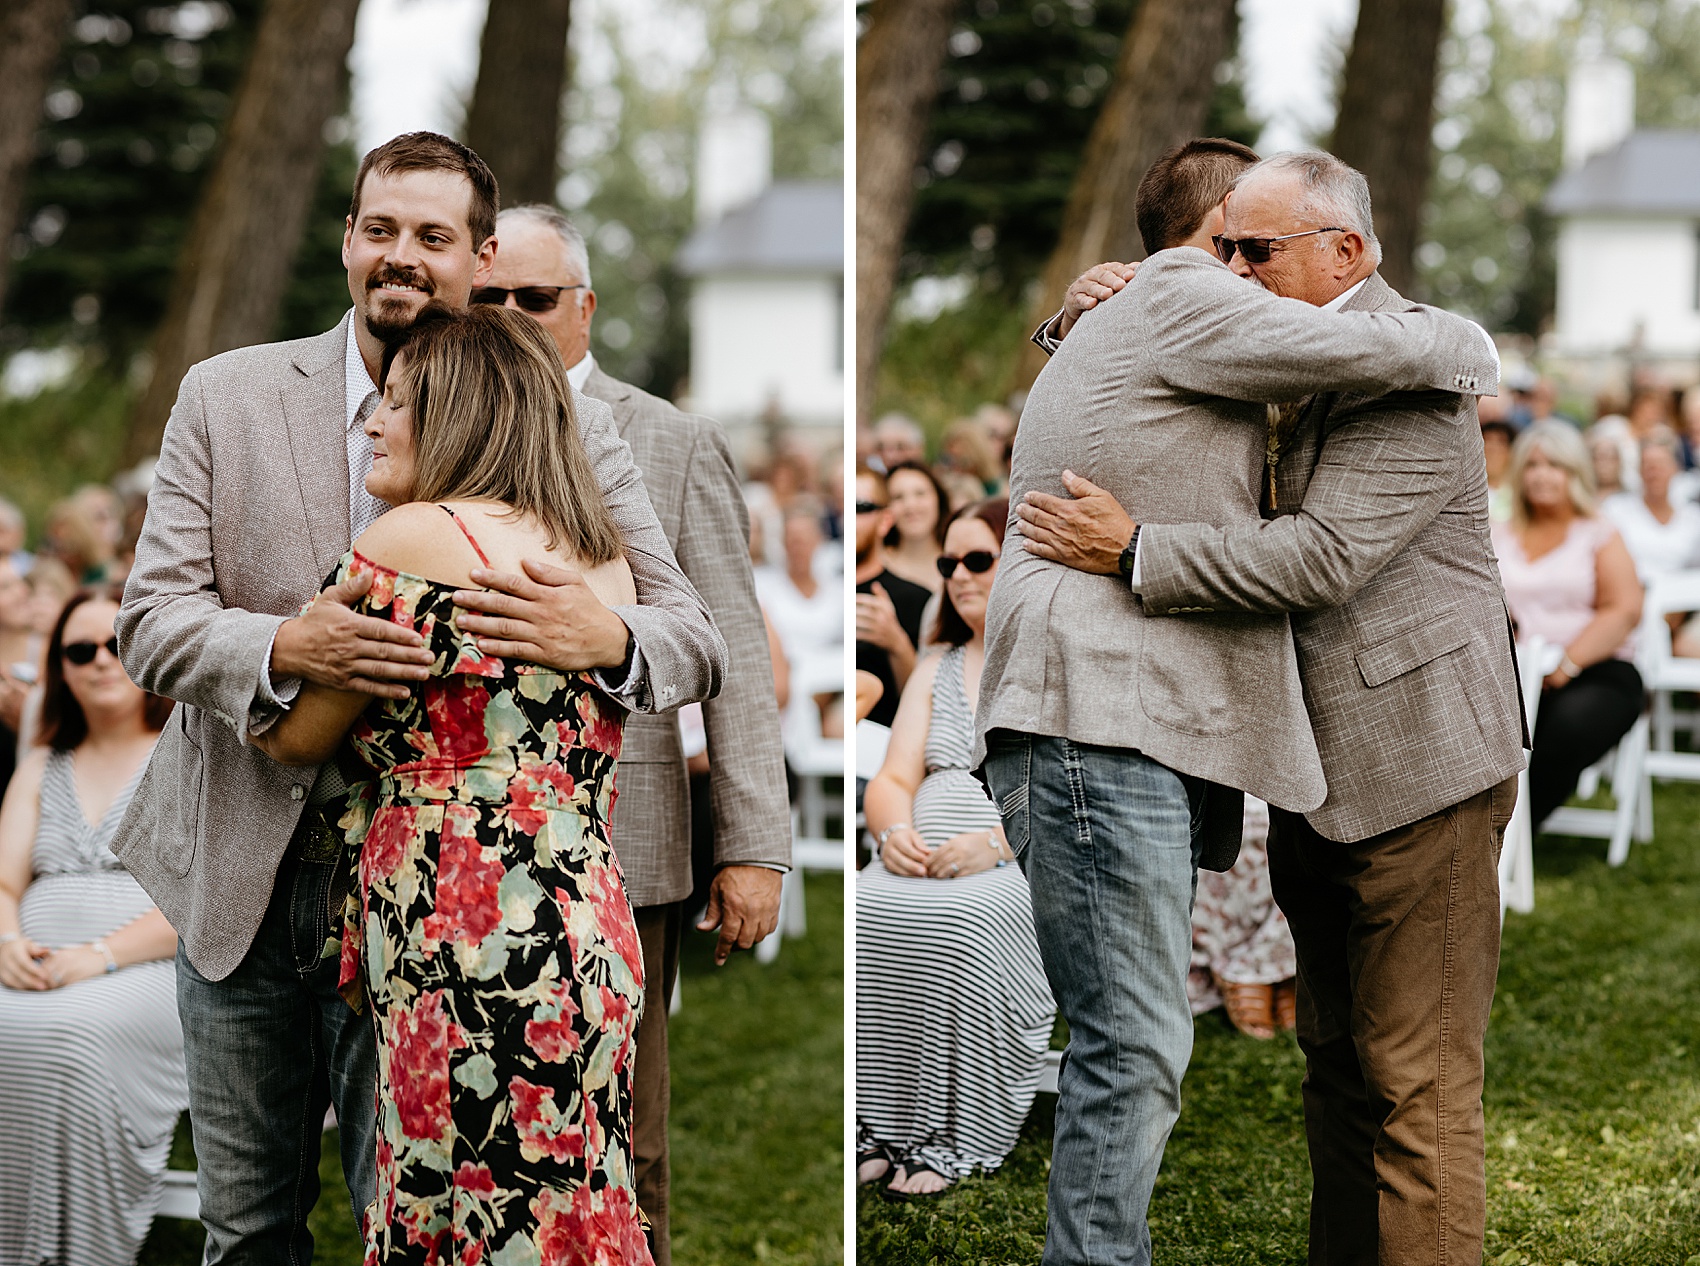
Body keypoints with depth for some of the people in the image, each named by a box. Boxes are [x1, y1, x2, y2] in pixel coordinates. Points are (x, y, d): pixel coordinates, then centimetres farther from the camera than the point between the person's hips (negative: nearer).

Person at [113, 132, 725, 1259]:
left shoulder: (562, 425, -3)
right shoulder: (226, 397, 1)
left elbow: (697, 643, -6)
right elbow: (150, 621, -4)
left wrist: (606, 639, -30)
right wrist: (286, 649, -25)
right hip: (242, 881, 2)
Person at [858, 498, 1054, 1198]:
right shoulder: (935, 670, 25)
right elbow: (892, 781, 17)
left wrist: (994, 842, -19)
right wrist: (896, 831, -8)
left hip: (1033, 864, -5)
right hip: (921, 866, 5)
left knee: (956, 926, -36)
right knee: (859, 915, -28)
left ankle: (952, 1140, -28)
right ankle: (876, 1126, -23)